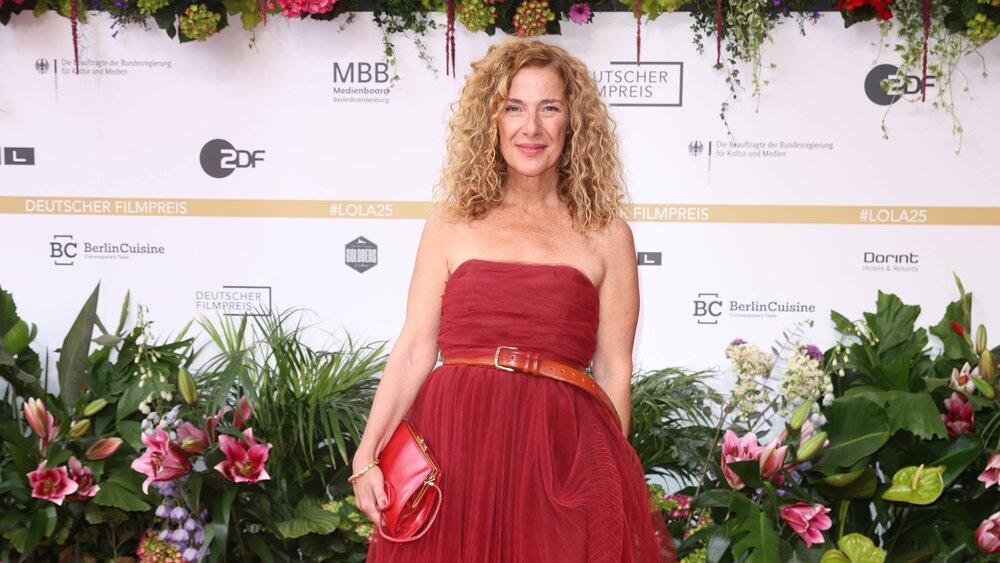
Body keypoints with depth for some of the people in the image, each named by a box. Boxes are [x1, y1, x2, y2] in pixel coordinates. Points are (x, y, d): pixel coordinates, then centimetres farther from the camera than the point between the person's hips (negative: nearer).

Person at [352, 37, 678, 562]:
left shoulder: (606, 236, 7)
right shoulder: (451, 224, 8)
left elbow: (613, 370, 4)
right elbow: (414, 349, 3)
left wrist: (611, 477, 0)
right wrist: (367, 455, -5)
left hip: (558, 454, 0)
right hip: (452, 448, 1)